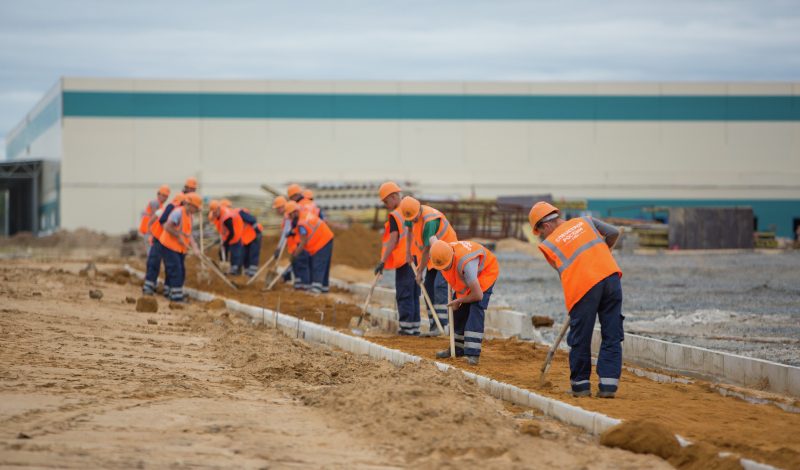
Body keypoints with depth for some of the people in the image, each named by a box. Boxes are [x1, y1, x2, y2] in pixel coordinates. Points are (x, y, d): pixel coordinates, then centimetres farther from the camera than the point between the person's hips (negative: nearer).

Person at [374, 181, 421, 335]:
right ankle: (415, 326, 13)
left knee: (404, 294, -3)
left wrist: (382, 261, -19)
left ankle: (407, 326, -5)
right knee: (414, 294, 11)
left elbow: (393, 241, -18)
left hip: (404, 259, -7)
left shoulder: (394, 216, -12)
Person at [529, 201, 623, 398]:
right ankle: (608, 386, 2)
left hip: (583, 286, -3)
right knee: (612, 336, 7)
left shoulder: (548, 244, 11)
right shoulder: (585, 222, 19)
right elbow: (614, 233, 21)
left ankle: (581, 384, 19)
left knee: (580, 339, 11)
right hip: (610, 276, 3)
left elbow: (564, 271, 12)